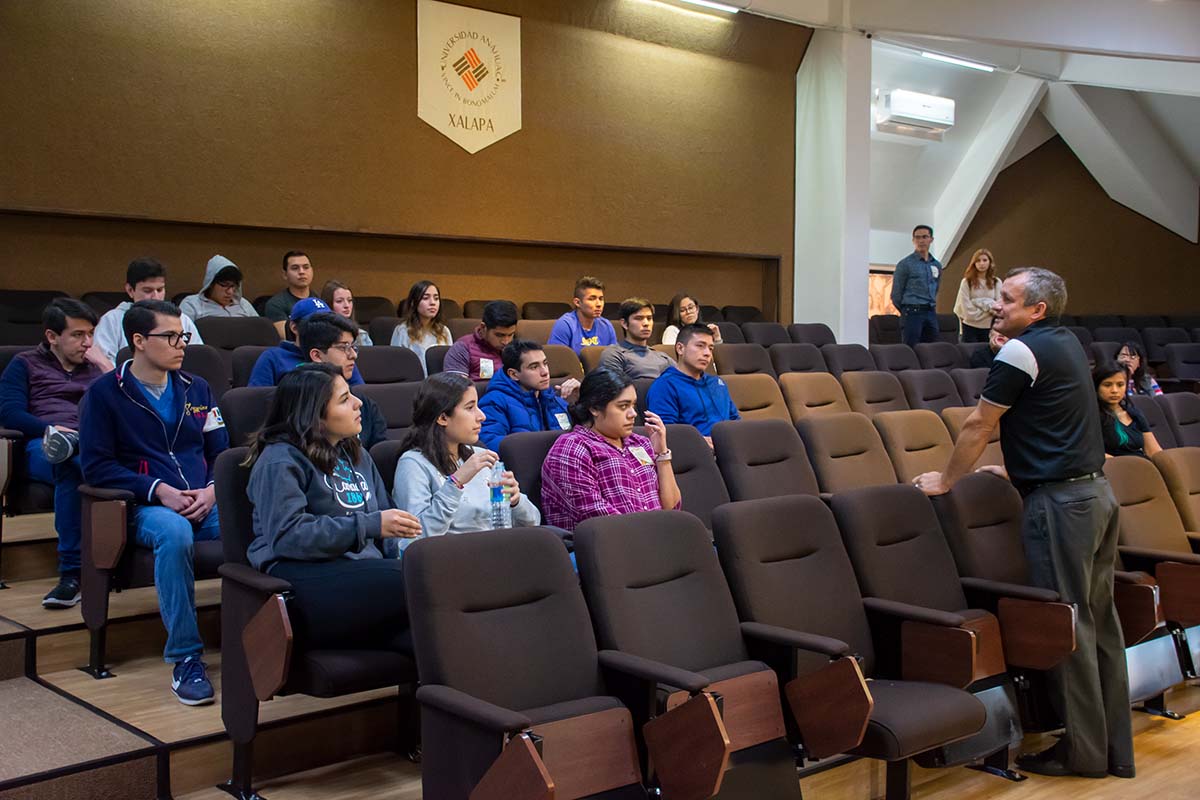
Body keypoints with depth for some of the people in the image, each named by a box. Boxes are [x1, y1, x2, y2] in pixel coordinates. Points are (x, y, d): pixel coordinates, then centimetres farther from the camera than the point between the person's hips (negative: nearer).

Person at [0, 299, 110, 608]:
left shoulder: (96, 367, 34)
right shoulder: (26, 364, 25)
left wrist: (107, 367, 15)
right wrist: (53, 429, -9)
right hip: (41, 447, -2)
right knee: (72, 464, -41)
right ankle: (71, 571, -41)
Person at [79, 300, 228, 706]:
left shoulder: (197, 388, 19)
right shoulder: (104, 393, 6)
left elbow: (221, 450, 16)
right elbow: (96, 464, -2)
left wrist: (212, 490, -6)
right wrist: (158, 490, -14)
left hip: (204, 503, 3)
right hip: (146, 506, -3)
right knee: (175, 533, -40)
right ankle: (185, 658, -30)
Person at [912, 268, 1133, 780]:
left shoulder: (1021, 352, -12)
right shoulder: (1067, 343, 15)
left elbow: (979, 425, -8)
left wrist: (946, 480, 4)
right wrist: (1017, 468, 33)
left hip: (1060, 502, -9)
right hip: (1096, 491, 10)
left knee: (1067, 624, -3)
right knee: (1099, 621, 11)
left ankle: (1083, 752, 5)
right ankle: (1116, 750, 18)